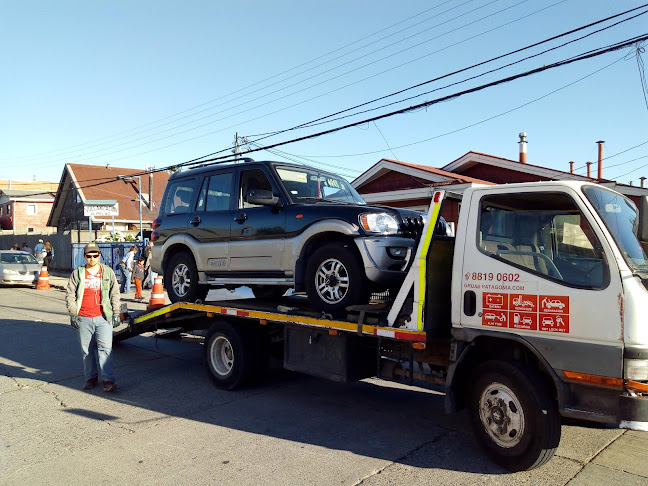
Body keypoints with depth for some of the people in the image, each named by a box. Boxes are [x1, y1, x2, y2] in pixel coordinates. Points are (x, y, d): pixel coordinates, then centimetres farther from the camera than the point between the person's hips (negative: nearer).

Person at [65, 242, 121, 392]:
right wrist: (73, 313, -1)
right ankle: (91, 377, 23)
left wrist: (116, 313, 5)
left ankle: (108, 380, -6)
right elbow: (69, 294, 8)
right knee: (87, 350, 9)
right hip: (83, 319, 1)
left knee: (105, 347, -8)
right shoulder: (77, 273, 8)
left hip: (103, 317, -1)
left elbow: (115, 294, 10)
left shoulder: (108, 272, 8)